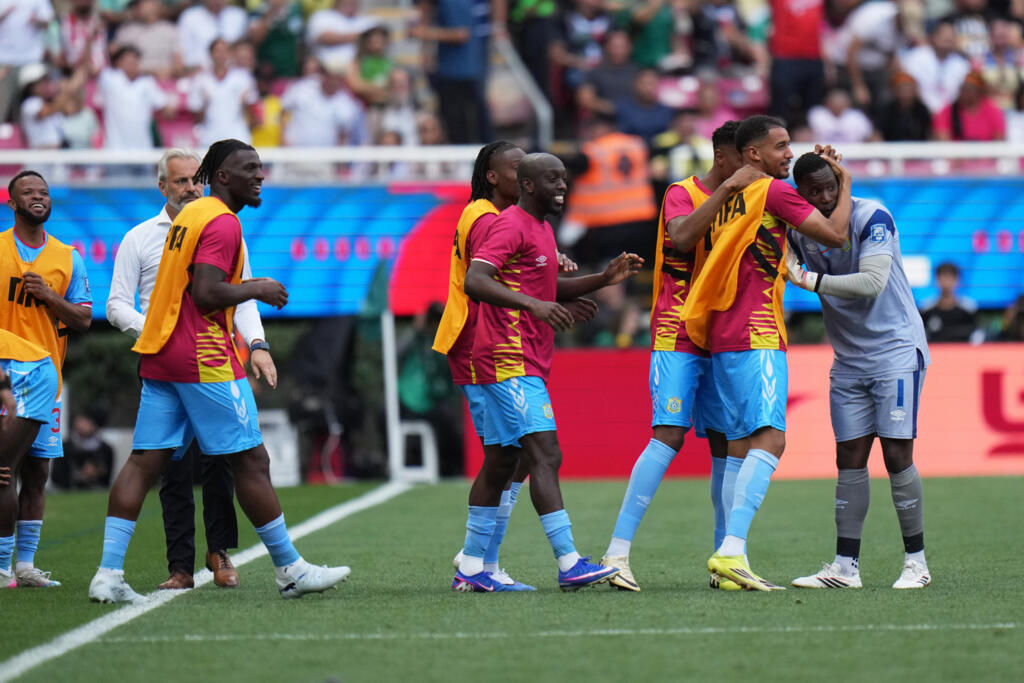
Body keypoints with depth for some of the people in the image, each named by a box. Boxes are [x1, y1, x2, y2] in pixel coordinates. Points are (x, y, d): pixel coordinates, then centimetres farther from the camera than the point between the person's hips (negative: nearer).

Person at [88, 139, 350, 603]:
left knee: (145, 460, 3)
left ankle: (108, 574, -3)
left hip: (159, 355, 9)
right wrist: (257, 289, -8)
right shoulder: (222, 222, -12)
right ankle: (290, 570, 7)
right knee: (251, 460, 0)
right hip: (204, 360, -9)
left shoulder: (189, 215, 18)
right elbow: (207, 294, -22)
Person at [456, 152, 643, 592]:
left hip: (527, 363, 11)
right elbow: (474, 281, -25)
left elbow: (548, 289, 30)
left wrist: (603, 279, 17)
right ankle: (569, 564, -19)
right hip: (510, 362, -11)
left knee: (501, 463, 11)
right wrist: (533, 304, -35)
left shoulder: (540, 228, 19)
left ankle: (471, 569, 15)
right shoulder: (511, 226, -12)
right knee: (545, 456, -15)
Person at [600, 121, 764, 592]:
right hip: (678, 337, -7)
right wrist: (727, 190, -26)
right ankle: (617, 551, -17)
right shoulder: (683, 194, -5)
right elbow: (682, 237, -25)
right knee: (669, 435, -17)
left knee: (726, 444, 3)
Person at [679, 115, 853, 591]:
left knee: (741, 446, 8)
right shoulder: (773, 192, -6)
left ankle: (729, 556, 2)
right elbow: (835, 234, -6)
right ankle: (731, 551, -29)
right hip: (757, 337, -9)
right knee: (769, 439, -17)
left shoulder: (729, 200, 18)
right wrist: (845, 184, 10)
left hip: (721, 337, 9)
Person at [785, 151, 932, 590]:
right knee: (850, 460, 2)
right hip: (848, 362, 6)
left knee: (897, 455, -9)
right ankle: (845, 567, 3)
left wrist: (811, 280, -25)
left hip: (896, 351, -6)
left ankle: (916, 562, -1)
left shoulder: (871, 217, -15)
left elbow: (872, 282, -24)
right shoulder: (798, 229, 2)